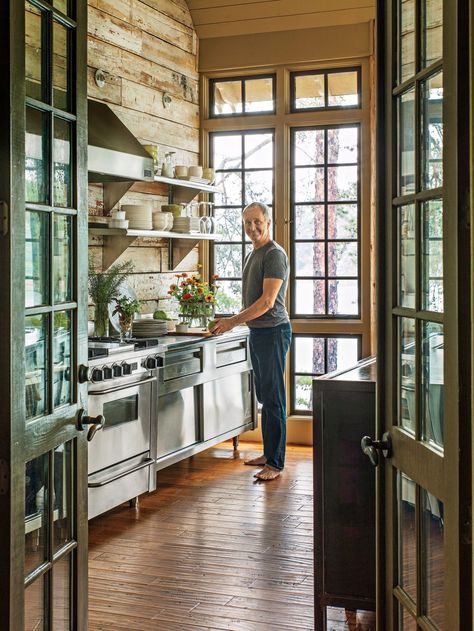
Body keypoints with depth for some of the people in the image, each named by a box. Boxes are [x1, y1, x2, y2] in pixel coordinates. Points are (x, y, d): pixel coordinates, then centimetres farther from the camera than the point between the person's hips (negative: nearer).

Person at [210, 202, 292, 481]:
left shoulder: (275, 254, -13)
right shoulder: (252, 255, 18)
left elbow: (267, 301, -20)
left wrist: (233, 322, -18)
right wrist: (233, 320, 11)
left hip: (273, 331, -10)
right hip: (257, 332, 10)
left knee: (273, 398, -7)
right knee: (264, 396, 15)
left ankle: (275, 463, -2)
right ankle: (269, 453, 26)